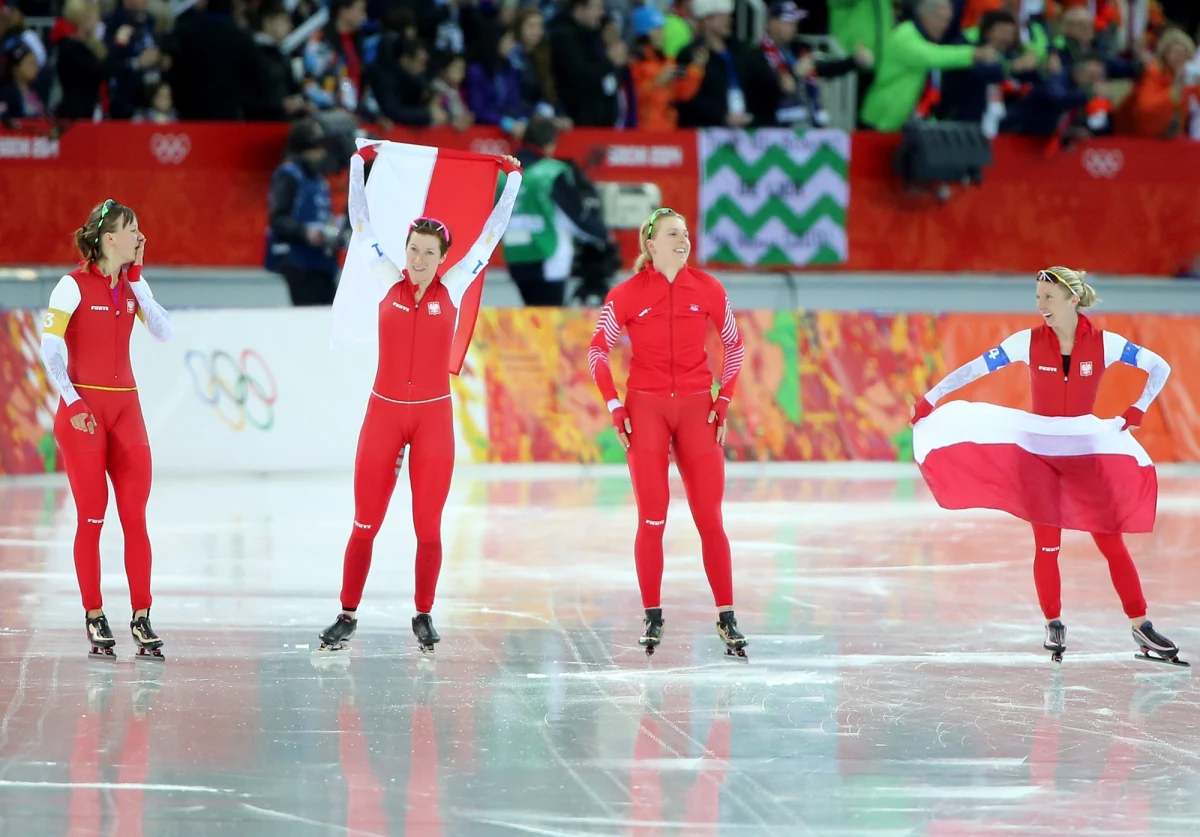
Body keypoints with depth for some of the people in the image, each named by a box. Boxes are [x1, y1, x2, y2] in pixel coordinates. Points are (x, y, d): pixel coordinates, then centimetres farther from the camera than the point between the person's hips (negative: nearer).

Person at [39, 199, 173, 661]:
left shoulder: (132, 285, 9)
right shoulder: (74, 285, -7)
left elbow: (163, 330, -3)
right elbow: (50, 347, -9)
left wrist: (137, 278, -4)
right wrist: (72, 401, -14)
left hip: (125, 407, 5)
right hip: (84, 410, -5)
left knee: (135, 517, -1)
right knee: (91, 518, -2)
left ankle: (141, 617, 1)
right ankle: (95, 619, 5)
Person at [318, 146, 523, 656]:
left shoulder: (452, 288, 3)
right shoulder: (388, 282, 3)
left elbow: (491, 232, 6)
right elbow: (362, 223, 5)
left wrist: (512, 179, 6)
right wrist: (359, 166, 4)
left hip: (433, 417, 0)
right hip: (384, 412, 0)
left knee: (428, 525, 1)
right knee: (365, 522, -1)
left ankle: (424, 616, 13)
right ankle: (347, 616, 6)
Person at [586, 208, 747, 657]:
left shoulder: (707, 290, 1)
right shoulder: (627, 295, -3)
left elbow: (734, 345, 13)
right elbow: (597, 351, 6)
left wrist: (723, 402, 5)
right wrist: (615, 409, -1)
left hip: (696, 409, 1)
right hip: (645, 409, -1)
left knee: (710, 518, -1)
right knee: (652, 519, -3)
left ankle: (726, 619, 2)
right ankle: (652, 617, 5)